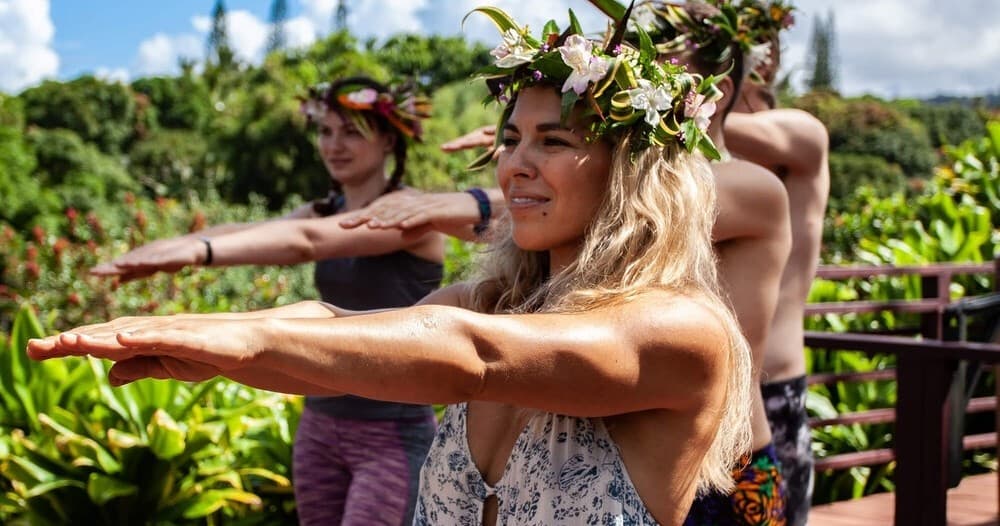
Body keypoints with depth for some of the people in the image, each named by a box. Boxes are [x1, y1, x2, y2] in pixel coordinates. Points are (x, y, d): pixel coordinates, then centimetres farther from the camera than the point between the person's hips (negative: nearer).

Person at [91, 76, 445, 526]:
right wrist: (165, 249, -29)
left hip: (395, 437, -7)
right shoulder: (325, 212, 10)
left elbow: (306, 240, -29)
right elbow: (245, 231, -10)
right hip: (320, 426, 7)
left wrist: (200, 251, -41)